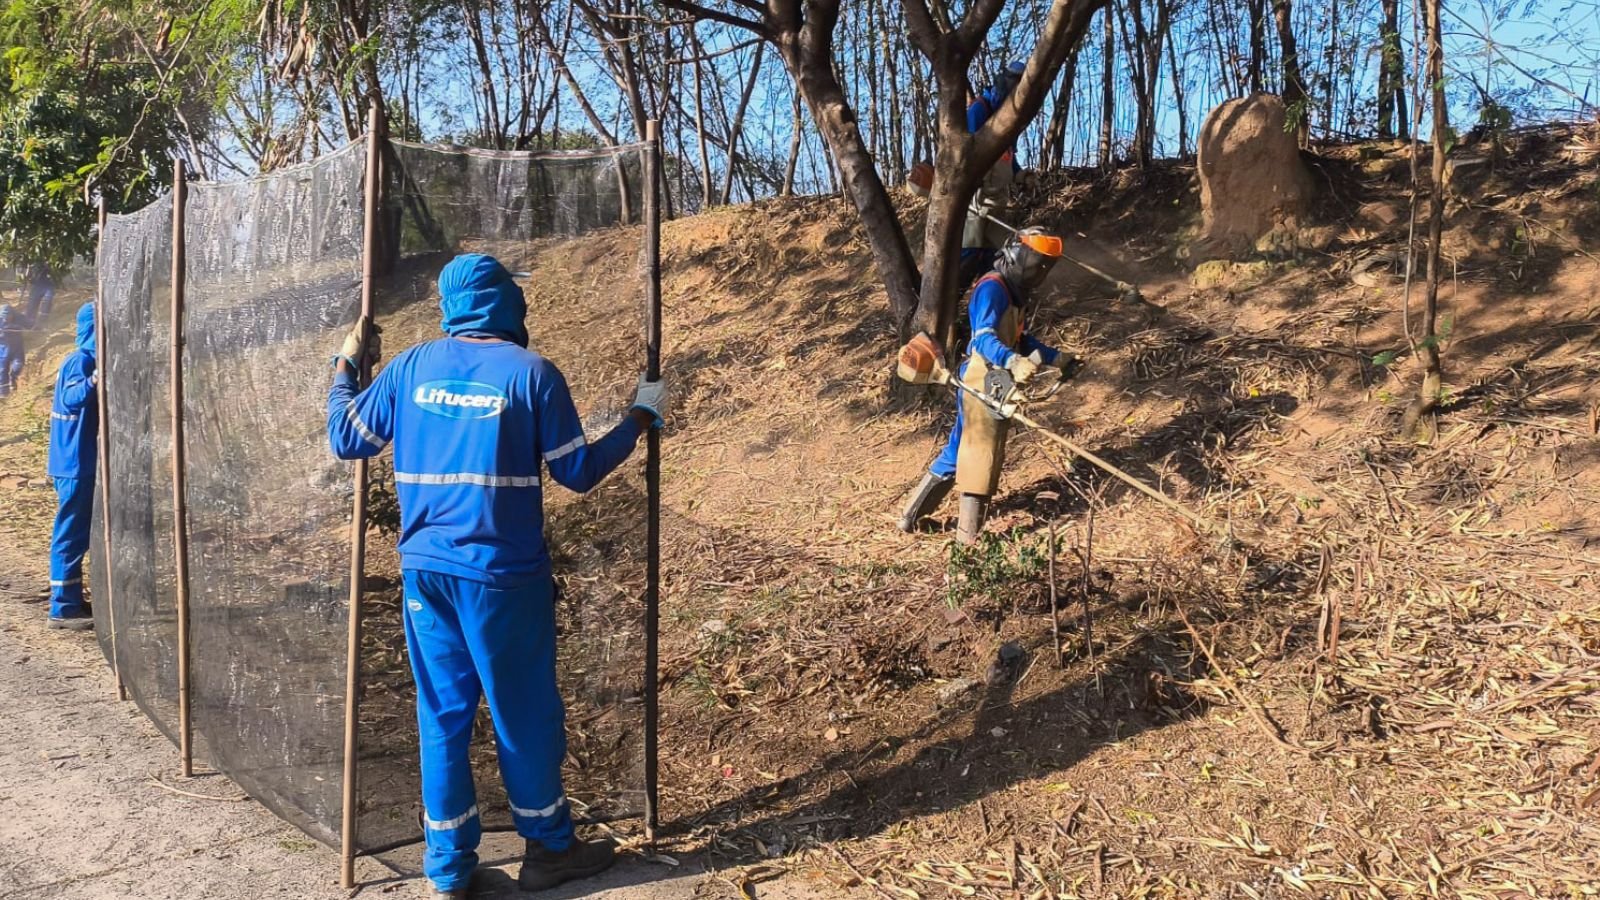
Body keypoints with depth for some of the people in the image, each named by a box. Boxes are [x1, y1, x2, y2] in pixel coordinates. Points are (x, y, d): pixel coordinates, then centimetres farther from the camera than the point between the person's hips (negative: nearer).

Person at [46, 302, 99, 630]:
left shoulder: (84, 359, 13)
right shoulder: (81, 360, -17)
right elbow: (71, 398, -35)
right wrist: (92, 382, -53)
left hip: (79, 461, 10)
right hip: (75, 463, -10)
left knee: (77, 533, 15)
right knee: (71, 534, -5)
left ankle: (71, 601, 24)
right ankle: (63, 609, -1)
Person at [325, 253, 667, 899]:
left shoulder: (410, 367, 3)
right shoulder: (531, 372, -8)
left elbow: (346, 440, 13)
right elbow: (578, 473, -4)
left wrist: (343, 368, 29)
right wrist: (640, 419, 9)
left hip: (425, 569, 4)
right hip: (503, 575, -4)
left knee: (443, 714, 11)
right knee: (524, 713, 9)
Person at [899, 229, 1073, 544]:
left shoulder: (1016, 293, 17)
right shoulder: (992, 289, -16)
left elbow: (1020, 340, 27)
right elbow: (983, 338, -29)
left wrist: (1055, 358, 20)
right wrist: (1014, 362, -45)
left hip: (997, 385, 10)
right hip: (982, 382, -10)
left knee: (960, 449, 15)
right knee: (982, 452, -6)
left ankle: (913, 515, 24)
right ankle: (969, 535, 0)